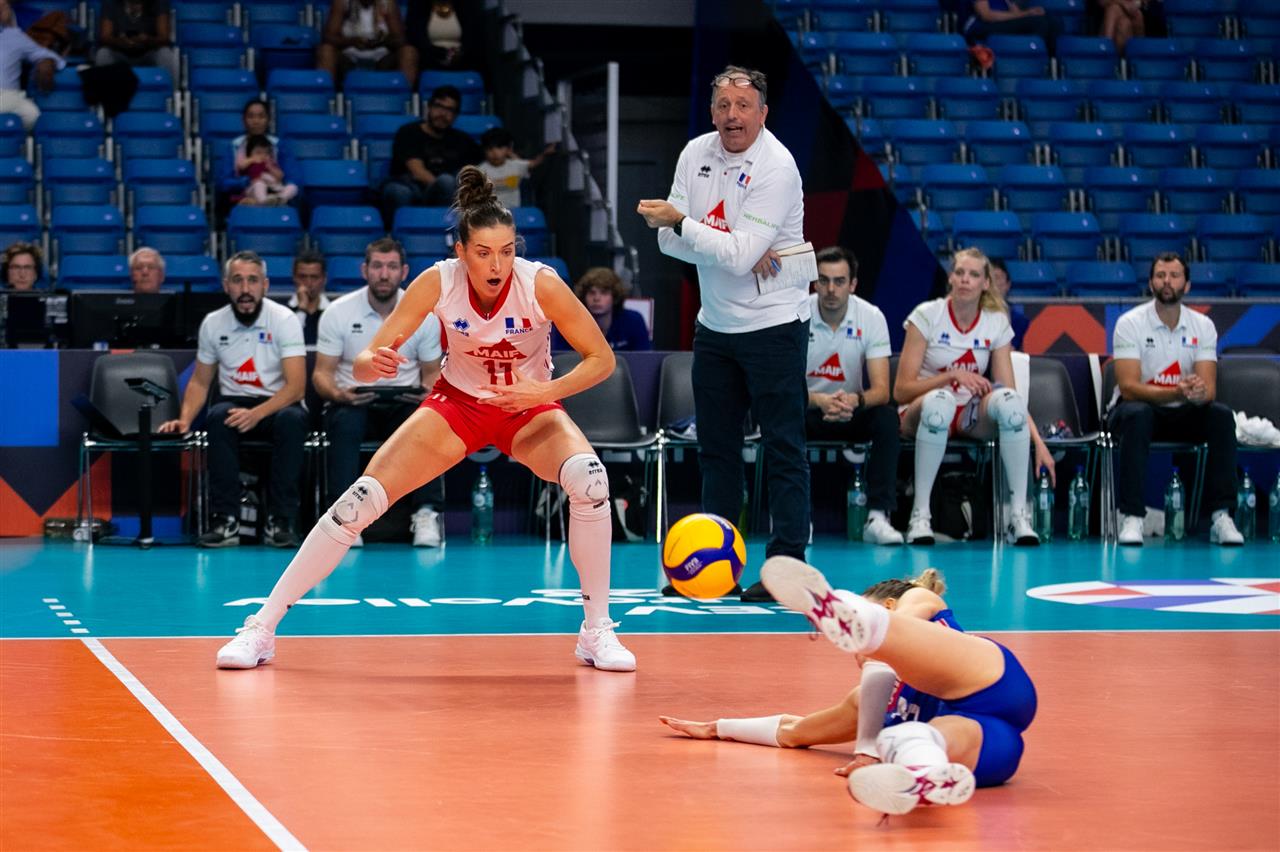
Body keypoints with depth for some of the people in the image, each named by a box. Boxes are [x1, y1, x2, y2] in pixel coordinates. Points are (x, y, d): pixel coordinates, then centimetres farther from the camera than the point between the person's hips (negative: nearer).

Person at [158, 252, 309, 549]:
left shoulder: (284, 319, -10)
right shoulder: (212, 323, 0)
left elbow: (296, 385, -18)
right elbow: (200, 381, 12)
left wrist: (257, 413, -33)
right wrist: (185, 419, -8)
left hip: (277, 405, -2)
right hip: (235, 402, 2)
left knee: (293, 419, -37)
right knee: (218, 417, -33)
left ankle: (280, 521, -28)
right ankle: (226, 521, -30)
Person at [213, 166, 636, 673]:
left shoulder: (541, 284, -26)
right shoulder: (438, 282, -22)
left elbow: (602, 360, -18)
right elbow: (362, 364, -20)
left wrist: (546, 392, -34)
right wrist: (373, 363, -45)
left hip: (530, 410, -1)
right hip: (457, 404, 1)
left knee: (589, 480, -32)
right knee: (361, 499, -15)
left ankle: (596, 631, -16)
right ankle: (261, 628, -4)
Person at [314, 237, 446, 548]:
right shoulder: (338, 312, -2)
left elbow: (431, 372, 9)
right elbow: (321, 373, -1)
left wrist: (428, 394, -15)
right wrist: (339, 394, -24)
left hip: (404, 404, 1)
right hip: (352, 402, -1)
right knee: (345, 422, -36)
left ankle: (427, 514, -31)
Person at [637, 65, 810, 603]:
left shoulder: (776, 168, -17)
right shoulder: (695, 154, 2)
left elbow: (738, 255, -24)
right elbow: (671, 243, -2)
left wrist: (680, 222, -23)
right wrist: (732, 251, -16)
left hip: (772, 325, -7)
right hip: (714, 326, 7)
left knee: (784, 448, -5)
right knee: (716, 447, 11)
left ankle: (786, 566, -4)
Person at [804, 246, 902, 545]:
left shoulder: (871, 318, -11)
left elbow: (881, 390, -18)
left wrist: (854, 400, -42)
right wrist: (820, 401, -40)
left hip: (851, 413, 1)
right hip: (808, 410, -1)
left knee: (887, 417, -29)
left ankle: (877, 516, -30)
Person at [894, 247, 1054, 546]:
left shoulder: (996, 323, 1)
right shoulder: (926, 316, -7)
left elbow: (1011, 392, -1)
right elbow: (901, 390, -10)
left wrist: (1038, 441, -15)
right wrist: (952, 376, -23)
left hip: (972, 417, 3)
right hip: (919, 412, -3)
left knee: (1009, 400, -31)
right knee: (940, 401, -40)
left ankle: (1018, 517, -27)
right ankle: (920, 514, -32)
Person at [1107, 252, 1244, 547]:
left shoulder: (1203, 326, -2)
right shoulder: (1130, 323, -12)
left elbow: (1209, 389, -10)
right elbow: (1129, 387, -21)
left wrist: (1199, 393, -37)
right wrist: (1176, 393, -38)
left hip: (1183, 413, 3)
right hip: (1137, 408, -3)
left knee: (1221, 416, -26)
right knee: (1138, 415, -38)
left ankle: (1221, 515, -26)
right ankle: (1131, 517, -38)